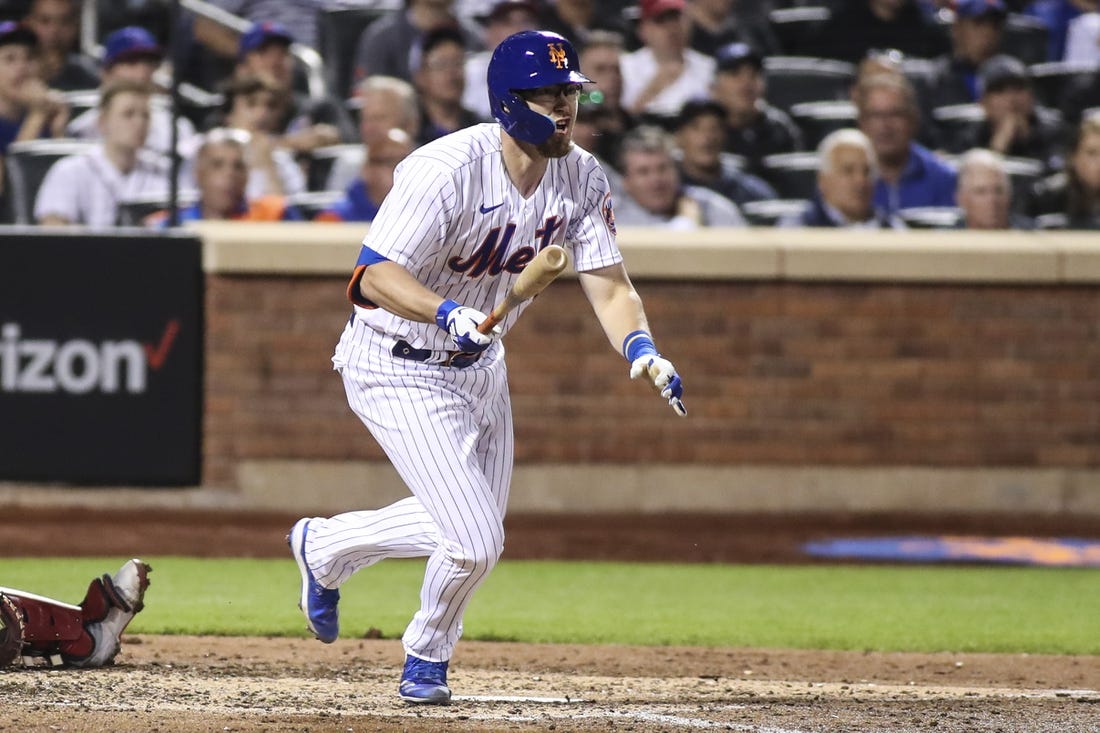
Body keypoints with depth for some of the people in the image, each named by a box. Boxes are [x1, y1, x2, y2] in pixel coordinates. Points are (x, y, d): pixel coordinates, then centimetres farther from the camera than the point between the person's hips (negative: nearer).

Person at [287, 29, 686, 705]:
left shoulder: (582, 178, -6)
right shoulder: (447, 170, -28)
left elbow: (608, 284, -6)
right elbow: (376, 275, -30)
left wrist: (640, 348, -26)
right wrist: (449, 314, -46)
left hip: (479, 363, 8)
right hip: (399, 370, -8)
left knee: (474, 528, 20)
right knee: (476, 543, -13)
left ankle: (324, 547, 43)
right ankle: (427, 660, 17)